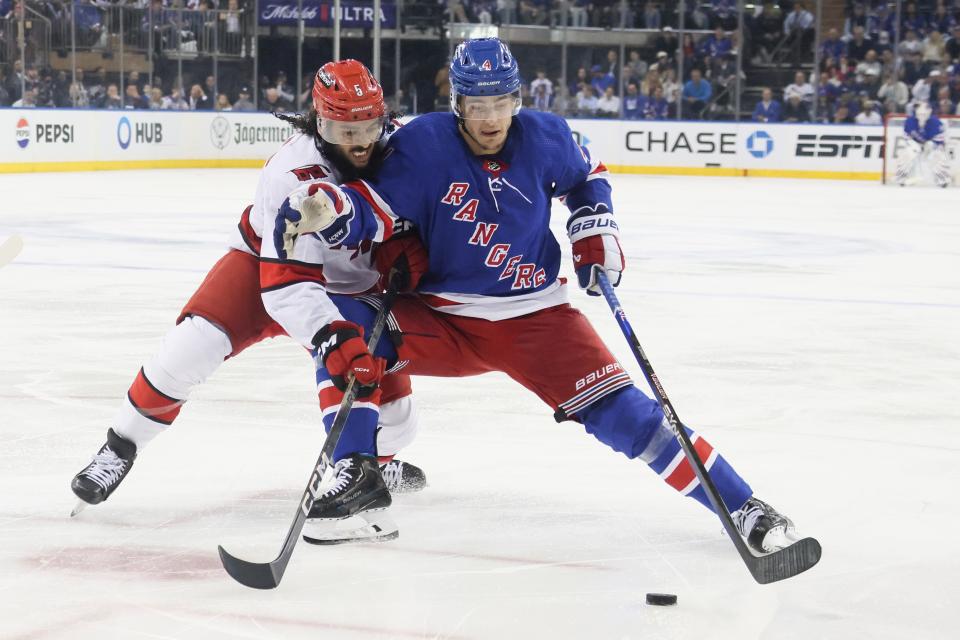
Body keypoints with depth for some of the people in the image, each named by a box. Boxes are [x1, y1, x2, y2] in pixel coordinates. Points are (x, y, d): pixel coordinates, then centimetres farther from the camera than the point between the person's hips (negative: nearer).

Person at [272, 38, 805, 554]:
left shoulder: (544, 137, -7)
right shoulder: (423, 144, -14)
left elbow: (587, 176, 15)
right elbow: (373, 212, -19)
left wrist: (594, 232, 1)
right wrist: (324, 210, -39)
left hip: (534, 317, 0)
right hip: (440, 319, 0)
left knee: (621, 412, -15)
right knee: (345, 325, -23)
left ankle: (742, 507, -8)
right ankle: (358, 476, -12)